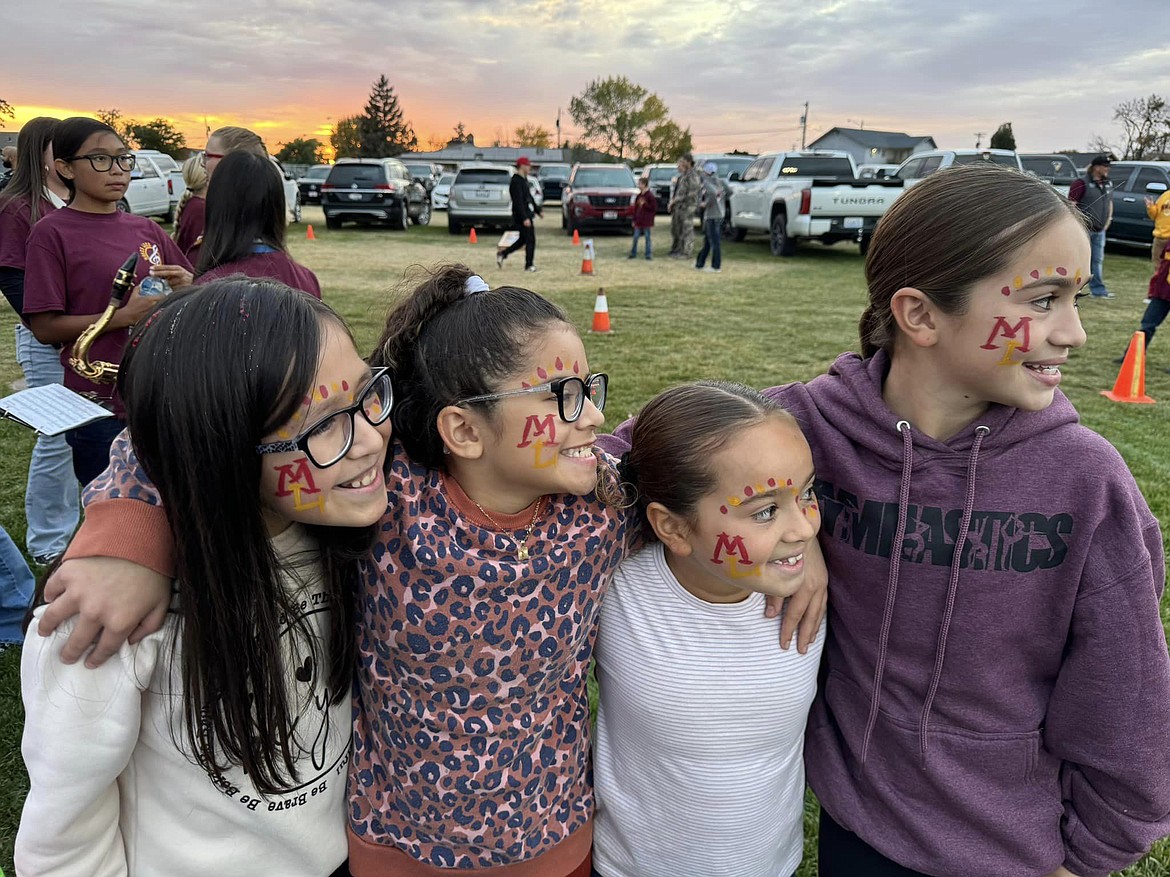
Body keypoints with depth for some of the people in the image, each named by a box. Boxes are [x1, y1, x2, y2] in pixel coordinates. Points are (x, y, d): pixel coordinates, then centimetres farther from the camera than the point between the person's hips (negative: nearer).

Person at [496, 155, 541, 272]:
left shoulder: (524, 180, 17)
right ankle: (529, 265, 3)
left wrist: (538, 210, 25)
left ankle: (502, 253, 22)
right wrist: (525, 218, -28)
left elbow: (529, 198, 26)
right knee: (530, 240, -6)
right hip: (522, 216, -10)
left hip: (527, 215, 10)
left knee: (523, 239, 15)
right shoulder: (516, 181, -15)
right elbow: (518, 201, -23)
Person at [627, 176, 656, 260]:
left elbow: (654, 208, -13)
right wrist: (634, 220, 13)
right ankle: (633, 253, 16)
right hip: (638, 221, 6)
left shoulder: (650, 195, -10)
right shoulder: (639, 195, 10)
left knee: (647, 238, 2)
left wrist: (644, 204, -18)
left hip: (647, 222, -6)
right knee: (635, 237, 7)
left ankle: (648, 255, 9)